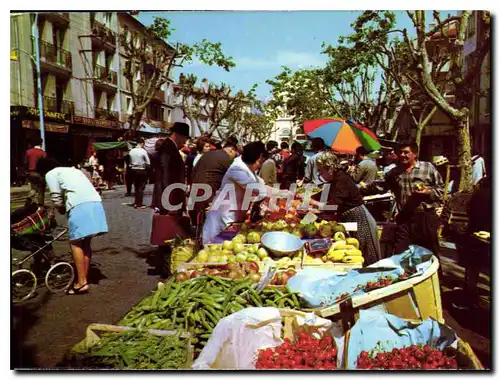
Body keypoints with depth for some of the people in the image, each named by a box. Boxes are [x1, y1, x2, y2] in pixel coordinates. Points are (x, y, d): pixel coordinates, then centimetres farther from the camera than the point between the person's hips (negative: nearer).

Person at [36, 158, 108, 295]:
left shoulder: (50, 174, 14)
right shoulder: (72, 170, 35)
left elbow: (57, 200, 10)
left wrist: (61, 209, 30)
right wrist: (64, 207, 33)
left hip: (80, 206, -7)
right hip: (96, 203, 7)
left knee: (75, 243, 1)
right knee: (86, 242, 15)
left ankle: (81, 283, -1)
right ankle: (84, 279, 20)